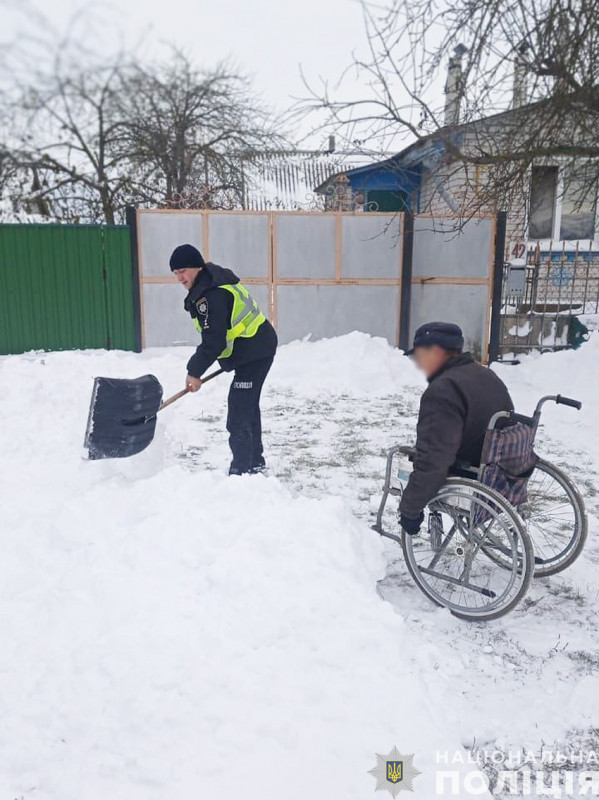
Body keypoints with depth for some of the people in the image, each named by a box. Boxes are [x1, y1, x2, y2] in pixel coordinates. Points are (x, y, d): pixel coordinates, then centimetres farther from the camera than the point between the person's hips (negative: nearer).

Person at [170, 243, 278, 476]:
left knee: (238, 415, -10)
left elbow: (213, 342, -24)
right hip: (258, 350, 11)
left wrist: (194, 371, -15)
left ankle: (241, 470, -5)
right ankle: (255, 463, 32)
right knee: (249, 407, 20)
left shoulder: (211, 295, -23)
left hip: (253, 354, -11)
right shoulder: (213, 281, 10)